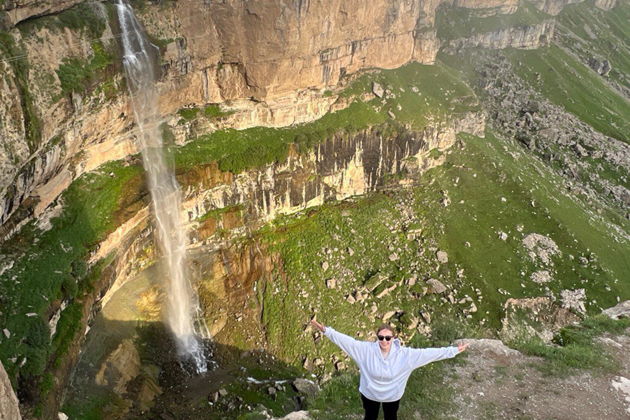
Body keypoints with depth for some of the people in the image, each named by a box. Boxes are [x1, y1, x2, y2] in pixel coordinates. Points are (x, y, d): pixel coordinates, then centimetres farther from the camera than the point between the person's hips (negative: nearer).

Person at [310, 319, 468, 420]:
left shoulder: (404, 354, -27)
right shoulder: (366, 349, -28)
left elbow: (427, 353, -27)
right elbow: (346, 340, -32)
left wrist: (453, 351, -29)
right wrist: (326, 330, -40)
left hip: (392, 395, 0)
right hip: (369, 394, 0)